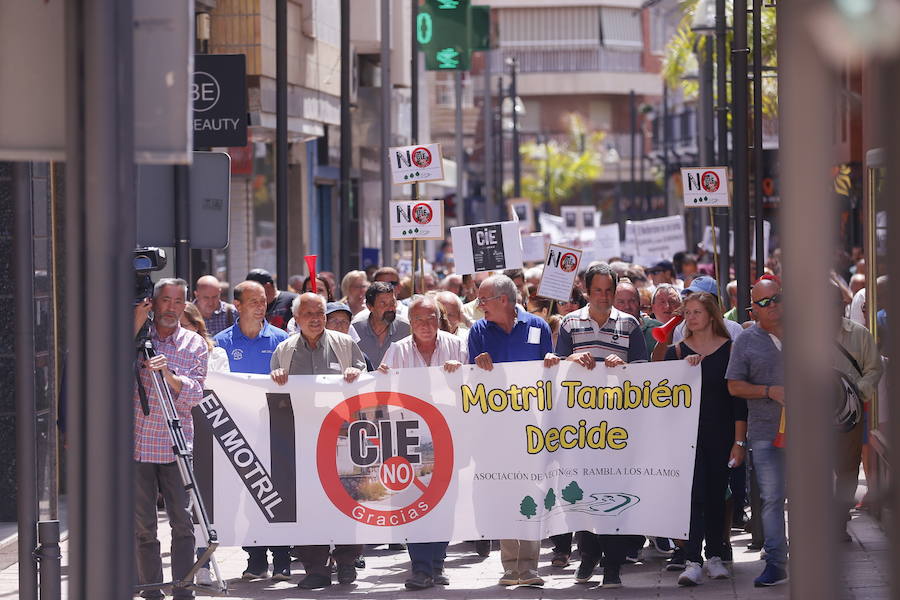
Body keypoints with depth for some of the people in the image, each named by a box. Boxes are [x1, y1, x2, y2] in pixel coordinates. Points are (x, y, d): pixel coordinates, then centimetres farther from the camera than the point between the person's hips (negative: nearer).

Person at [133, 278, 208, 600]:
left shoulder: (195, 345, 6)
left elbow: (194, 395, -3)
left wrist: (169, 375, -21)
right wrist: (135, 328, -15)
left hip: (175, 446, 0)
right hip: (137, 445, 0)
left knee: (183, 522, -4)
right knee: (142, 526, 2)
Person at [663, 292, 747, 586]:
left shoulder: (730, 349, 1)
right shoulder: (677, 351, 5)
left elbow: (739, 398, 0)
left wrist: (739, 441, -4)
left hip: (720, 435, 0)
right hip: (688, 433, 0)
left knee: (716, 495, 7)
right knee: (694, 494, -10)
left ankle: (714, 556, 19)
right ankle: (692, 561, -15)